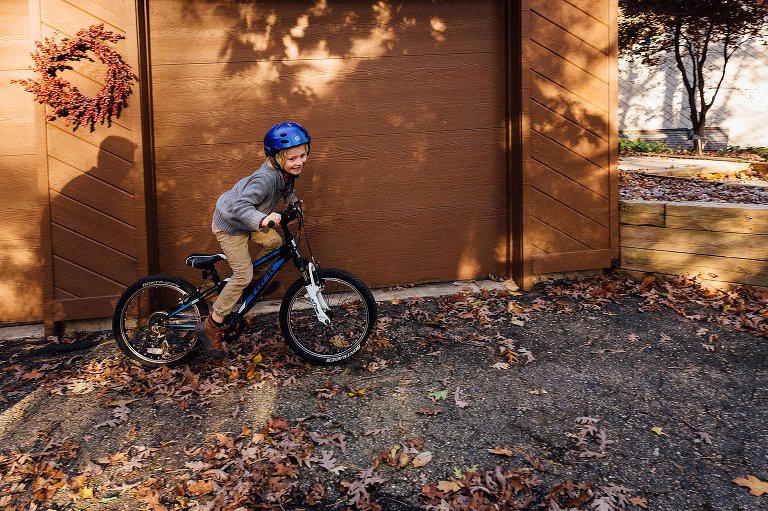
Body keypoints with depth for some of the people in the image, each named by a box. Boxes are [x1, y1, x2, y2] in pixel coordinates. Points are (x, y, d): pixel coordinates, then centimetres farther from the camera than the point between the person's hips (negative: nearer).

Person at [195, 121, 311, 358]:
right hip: (229, 225, -8)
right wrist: (262, 220, -60)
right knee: (243, 276, -7)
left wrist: (293, 202, 0)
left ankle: (257, 277, 24)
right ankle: (211, 326, 4)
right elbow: (240, 207, -45)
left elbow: (286, 189, 16)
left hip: (245, 221, 8)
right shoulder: (266, 178, -36)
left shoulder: (285, 172, -8)